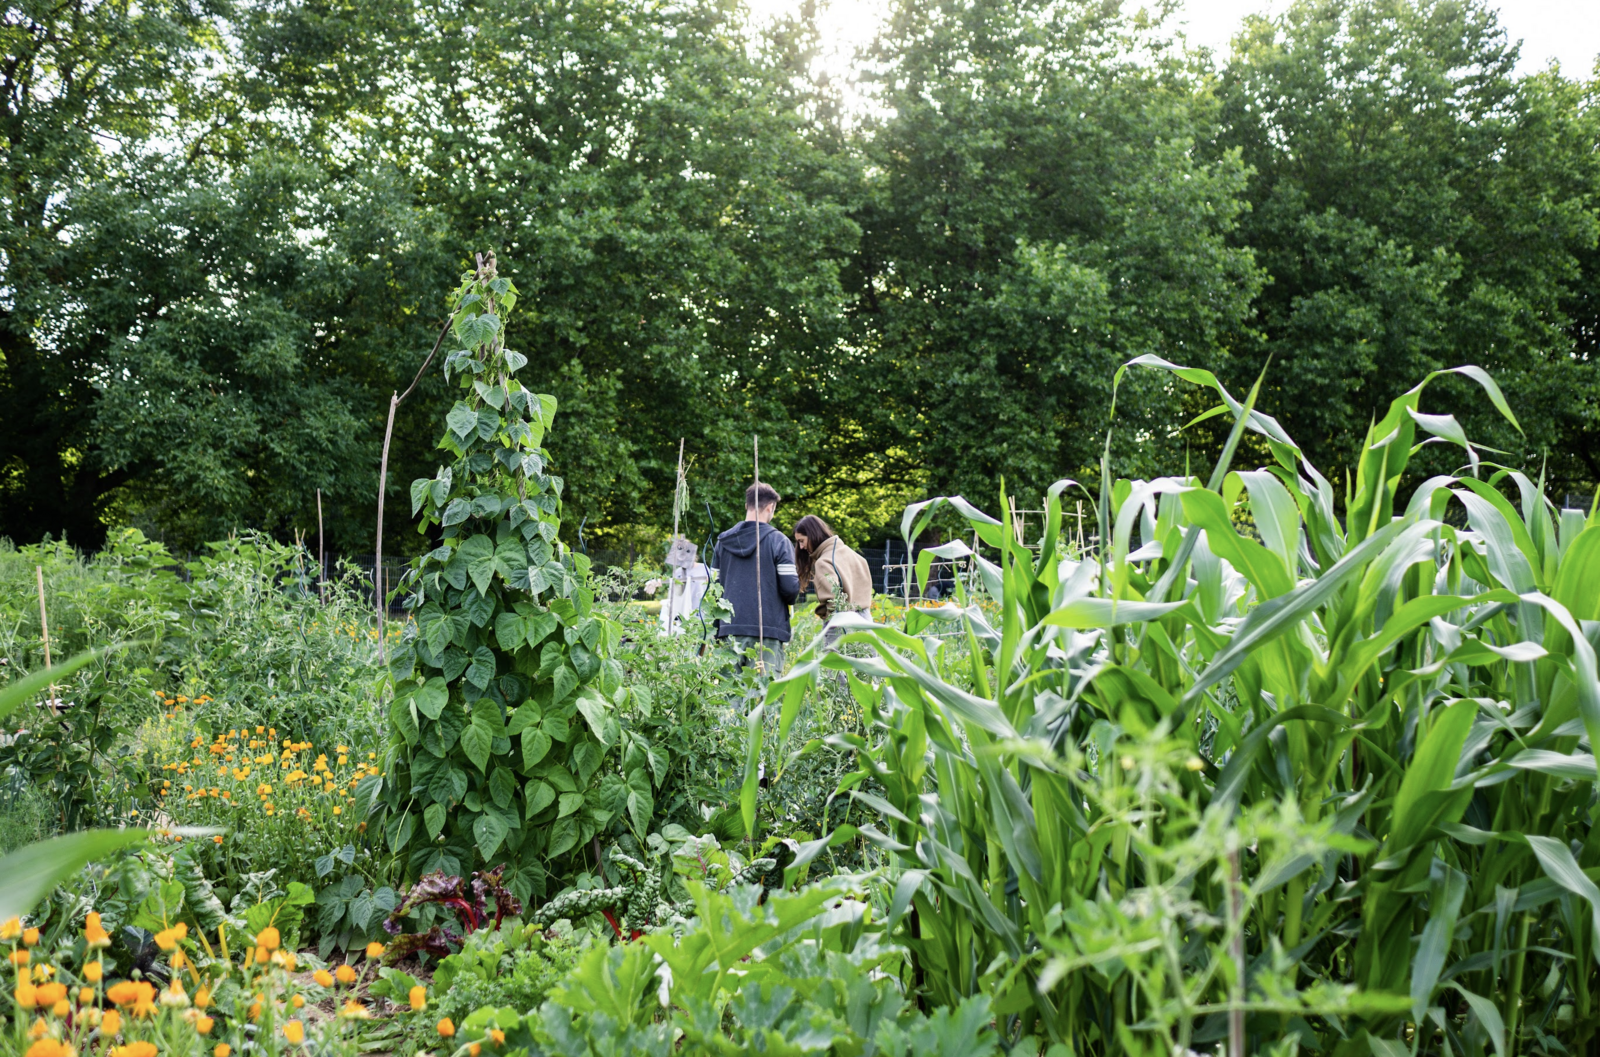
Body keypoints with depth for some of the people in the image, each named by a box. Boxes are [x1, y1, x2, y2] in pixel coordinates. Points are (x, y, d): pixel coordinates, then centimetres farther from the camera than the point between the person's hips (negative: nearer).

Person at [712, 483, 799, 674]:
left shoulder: (723, 541, 9)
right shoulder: (778, 541, -5)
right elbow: (790, 586, -10)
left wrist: (718, 626, 19)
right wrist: (789, 600, 14)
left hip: (731, 629, 4)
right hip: (768, 628, -4)